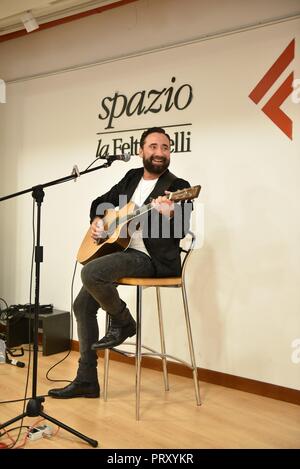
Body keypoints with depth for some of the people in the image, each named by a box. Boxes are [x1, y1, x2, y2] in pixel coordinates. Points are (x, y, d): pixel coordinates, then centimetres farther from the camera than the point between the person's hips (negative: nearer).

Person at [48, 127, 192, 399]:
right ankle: (86, 380, 13)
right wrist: (97, 220, 5)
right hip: (123, 251, 8)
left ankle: (124, 323, -1)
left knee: (91, 273, -29)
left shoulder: (178, 187, -7)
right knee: (83, 304, 4)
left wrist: (168, 215, -39)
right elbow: (102, 201, 25)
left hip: (153, 258, -8)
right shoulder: (132, 177, 13)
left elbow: (179, 233, -18)